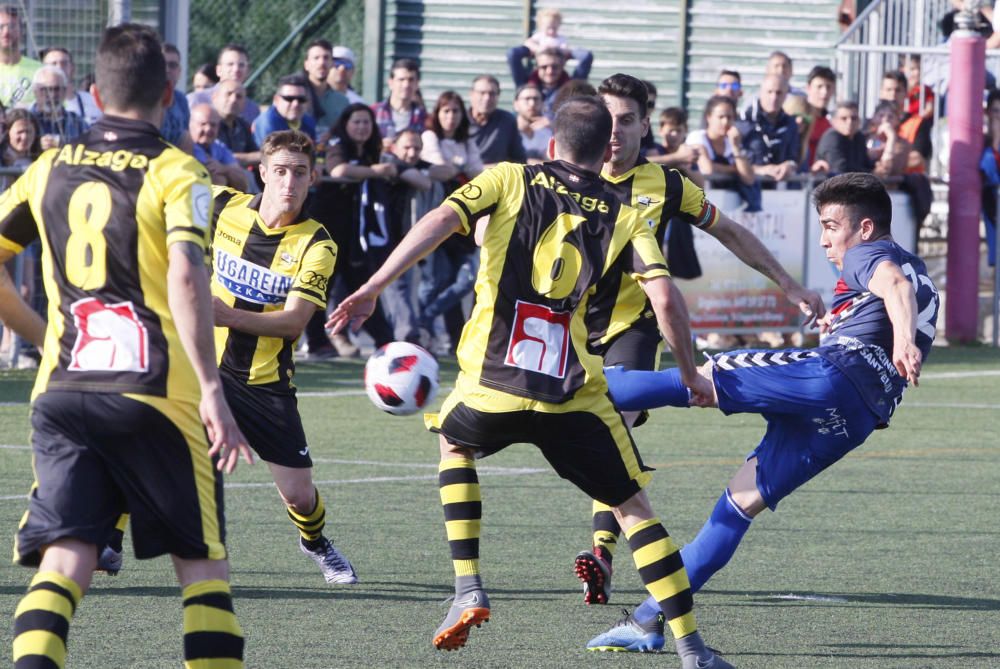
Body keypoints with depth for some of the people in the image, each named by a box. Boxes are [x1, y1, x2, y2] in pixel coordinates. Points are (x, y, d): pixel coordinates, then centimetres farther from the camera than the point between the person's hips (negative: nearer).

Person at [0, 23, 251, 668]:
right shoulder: (175, 173, -4)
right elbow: (186, 276, -18)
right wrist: (211, 389, -21)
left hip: (61, 392, 3)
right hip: (156, 393, -3)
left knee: (63, 562, -3)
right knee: (202, 563, 10)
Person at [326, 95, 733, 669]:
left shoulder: (508, 181, 10)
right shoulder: (624, 217, 10)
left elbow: (440, 222, -6)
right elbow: (666, 299, -3)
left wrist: (372, 290, -7)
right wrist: (692, 375, 10)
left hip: (491, 385, 0)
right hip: (572, 399, 0)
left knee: (453, 443, 33)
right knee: (635, 508, 12)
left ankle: (469, 591, 20)